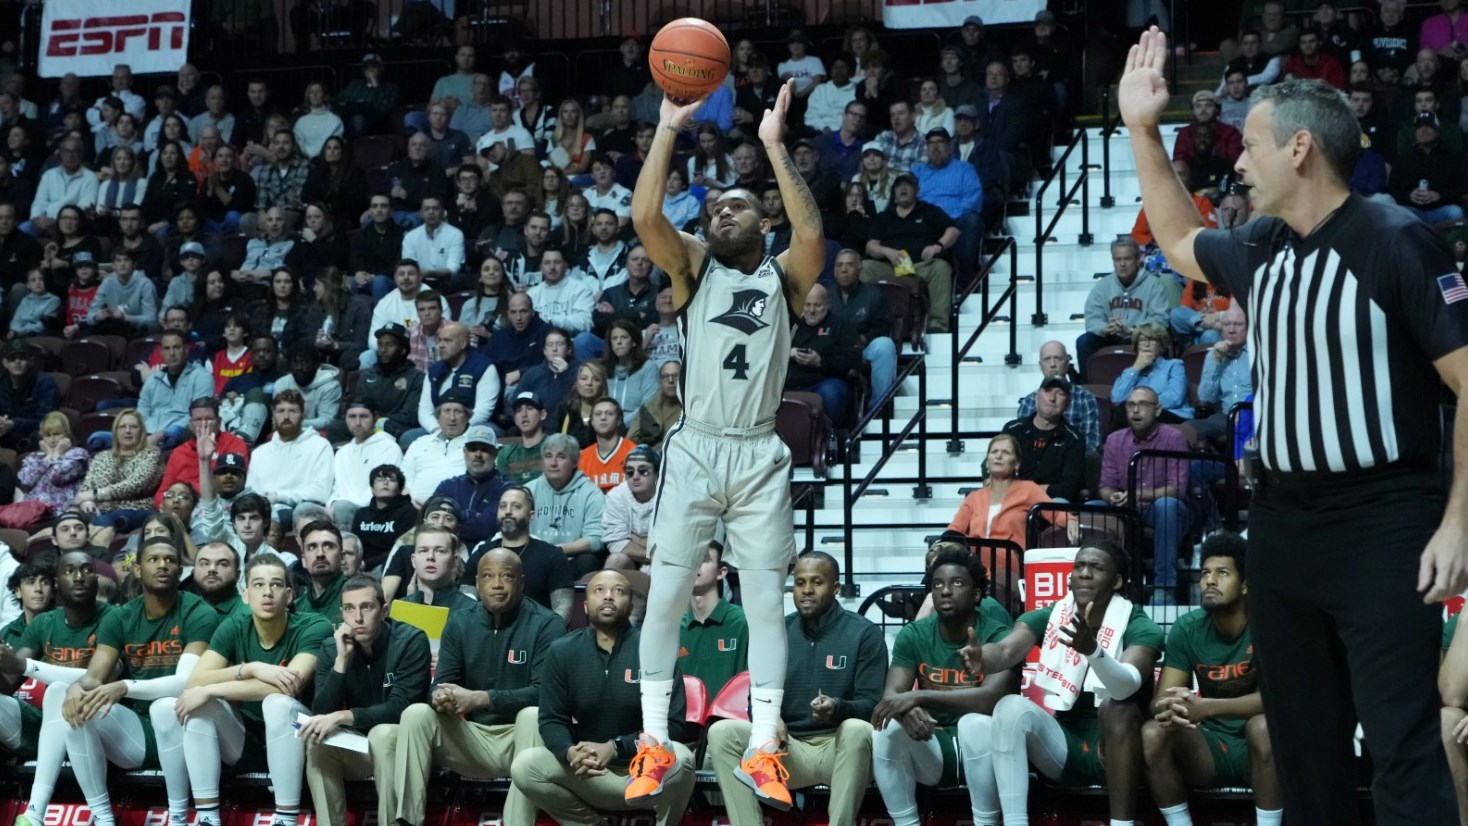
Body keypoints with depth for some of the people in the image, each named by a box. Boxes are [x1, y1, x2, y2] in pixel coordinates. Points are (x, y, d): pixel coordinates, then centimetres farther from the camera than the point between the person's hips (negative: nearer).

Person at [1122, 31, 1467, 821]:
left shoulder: (1396, 242, -12)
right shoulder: (1260, 249, 10)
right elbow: (1177, 241, 32)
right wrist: (1142, 130, 23)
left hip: (1382, 522, -7)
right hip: (1282, 521, 8)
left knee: (1402, 747, -12)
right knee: (1303, 744, 14)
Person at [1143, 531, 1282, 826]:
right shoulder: (1187, 629, -3)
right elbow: (1159, 699, -6)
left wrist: (1206, 707, -38)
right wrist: (1169, 707, -33)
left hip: (1259, 748, -3)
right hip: (1211, 747, 3)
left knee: (1263, 725, -36)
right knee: (1152, 732, -23)